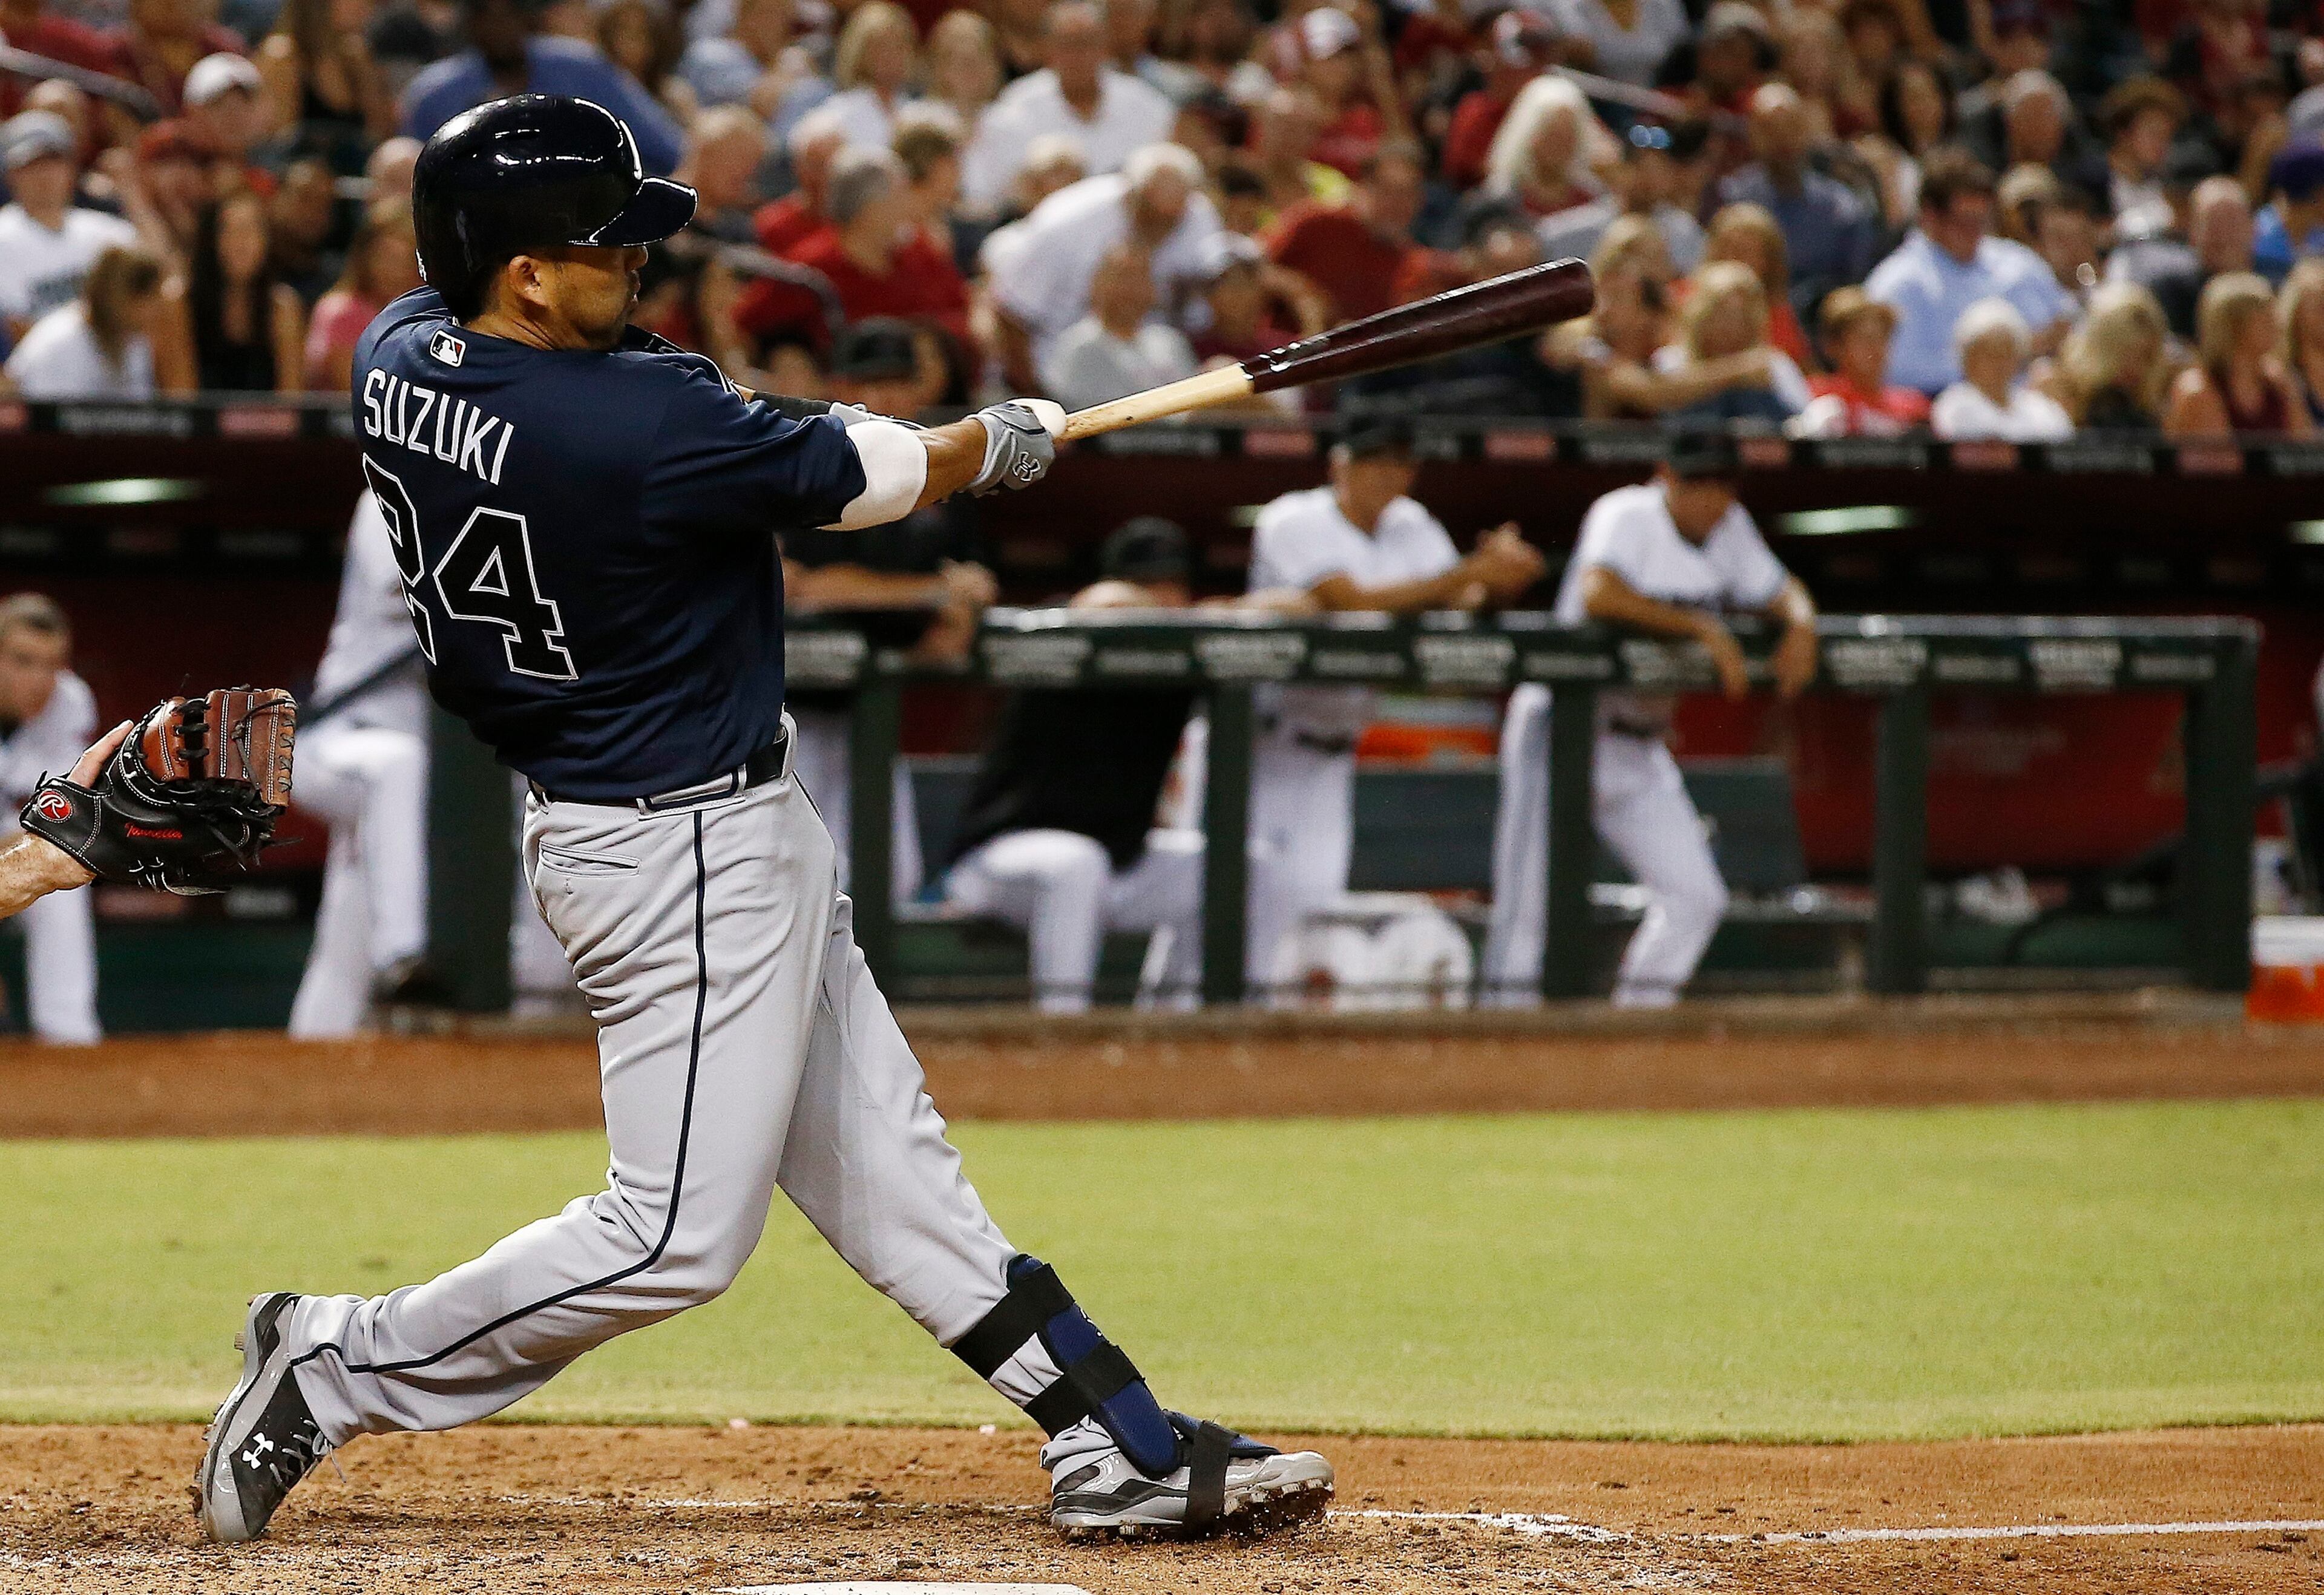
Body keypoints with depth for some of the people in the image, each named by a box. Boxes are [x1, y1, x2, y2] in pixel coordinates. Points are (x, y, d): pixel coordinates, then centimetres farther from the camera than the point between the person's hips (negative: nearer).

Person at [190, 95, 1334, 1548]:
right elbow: (866, 476, -14)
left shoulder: (398, 360, -3)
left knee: (886, 1164, 11)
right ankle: (342, 1370, 5)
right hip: (686, 852, -10)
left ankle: (1121, 1450, 16)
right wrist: (1010, 442, 7)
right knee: (677, 1236, -3)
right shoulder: (637, 426, -28)